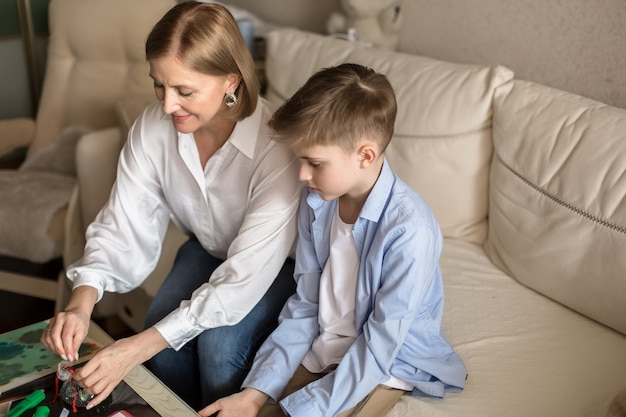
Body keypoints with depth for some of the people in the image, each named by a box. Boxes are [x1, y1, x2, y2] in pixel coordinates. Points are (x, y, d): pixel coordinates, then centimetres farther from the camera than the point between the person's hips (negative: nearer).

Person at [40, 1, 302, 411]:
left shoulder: (277, 148, -36)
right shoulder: (153, 126, -20)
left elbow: (243, 281, -35)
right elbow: (123, 225, -16)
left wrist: (138, 348, -39)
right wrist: (81, 302, -34)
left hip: (282, 261, -4)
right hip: (209, 248, 4)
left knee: (219, 342, -25)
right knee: (161, 322, -18)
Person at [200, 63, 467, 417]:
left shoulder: (409, 229, -27)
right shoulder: (317, 203, -8)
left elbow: (381, 344, -22)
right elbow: (304, 307, -2)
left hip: (388, 365, -5)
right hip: (323, 350, 5)